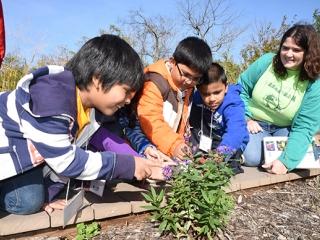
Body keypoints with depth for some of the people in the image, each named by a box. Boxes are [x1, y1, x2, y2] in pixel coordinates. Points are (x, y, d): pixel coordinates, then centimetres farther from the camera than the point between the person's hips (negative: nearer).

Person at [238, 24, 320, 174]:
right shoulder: (266, 62, -11)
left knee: (302, 160, -26)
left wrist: (286, 162, -31)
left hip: (285, 129, 1)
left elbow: (304, 127, -19)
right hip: (255, 124, -1)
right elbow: (241, 88, -1)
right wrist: (246, 119, -12)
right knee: (252, 158, -28)